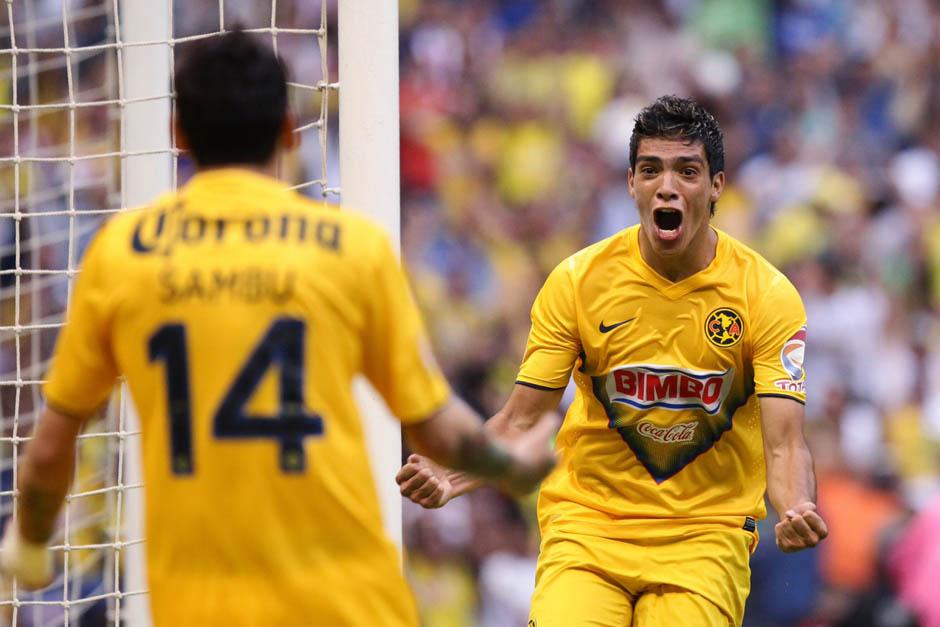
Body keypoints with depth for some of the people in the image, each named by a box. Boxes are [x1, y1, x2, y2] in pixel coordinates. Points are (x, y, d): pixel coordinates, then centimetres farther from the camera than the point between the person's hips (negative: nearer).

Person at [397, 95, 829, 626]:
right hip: (588, 524, 0)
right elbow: (521, 421, 0)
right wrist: (451, 478, -20)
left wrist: (798, 512, -33)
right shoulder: (577, 281, -4)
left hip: (705, 536, 0)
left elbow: (784, 443, -11)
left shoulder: (766, 294, -6)